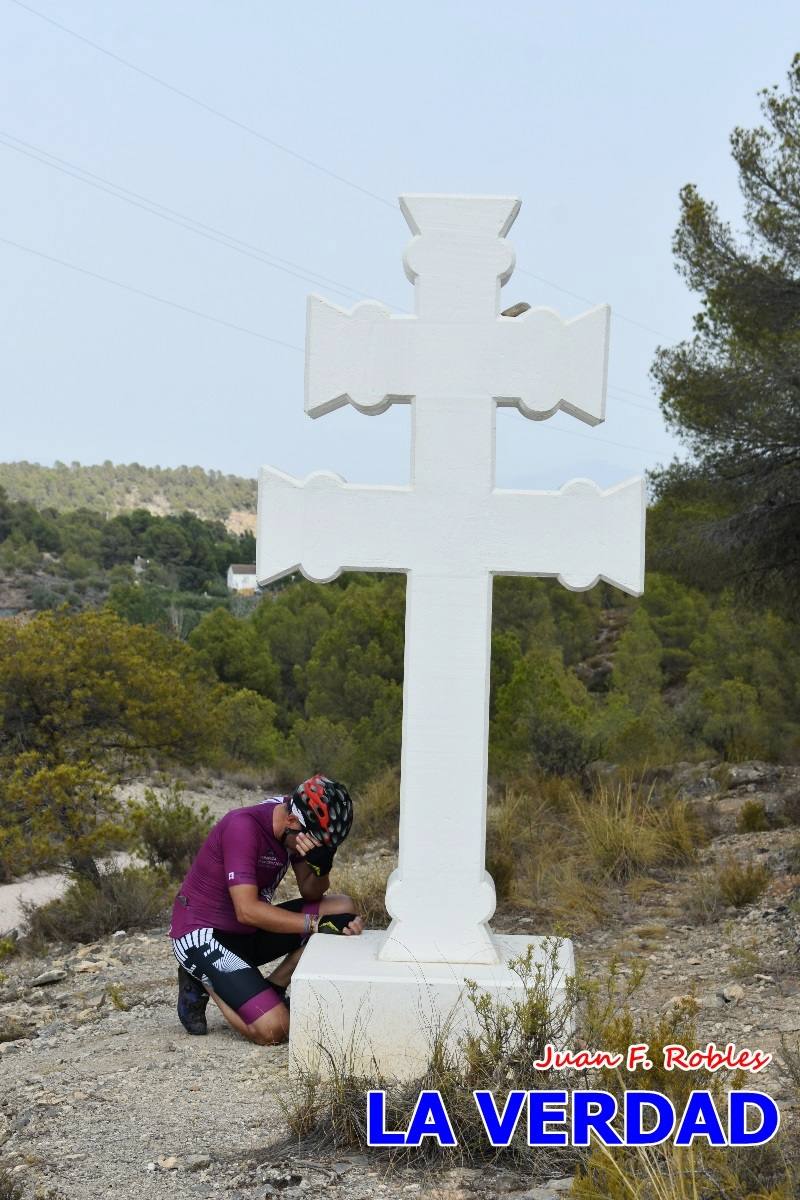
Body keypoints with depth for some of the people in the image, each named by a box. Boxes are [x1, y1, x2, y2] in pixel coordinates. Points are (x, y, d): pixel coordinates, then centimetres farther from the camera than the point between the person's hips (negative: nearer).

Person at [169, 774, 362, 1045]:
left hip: (249, 932, 8)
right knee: (273, 1030, -23)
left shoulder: (298, 827, -1)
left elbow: (311, 893, 3)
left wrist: (321, 865, -20)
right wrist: (317, 924, -29)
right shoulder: (243, 826, -25)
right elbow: (247, 910, -30)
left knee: (343, 909, -6)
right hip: (200, 936, -8)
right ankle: (204, 984, 2)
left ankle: (270, 991, -2)